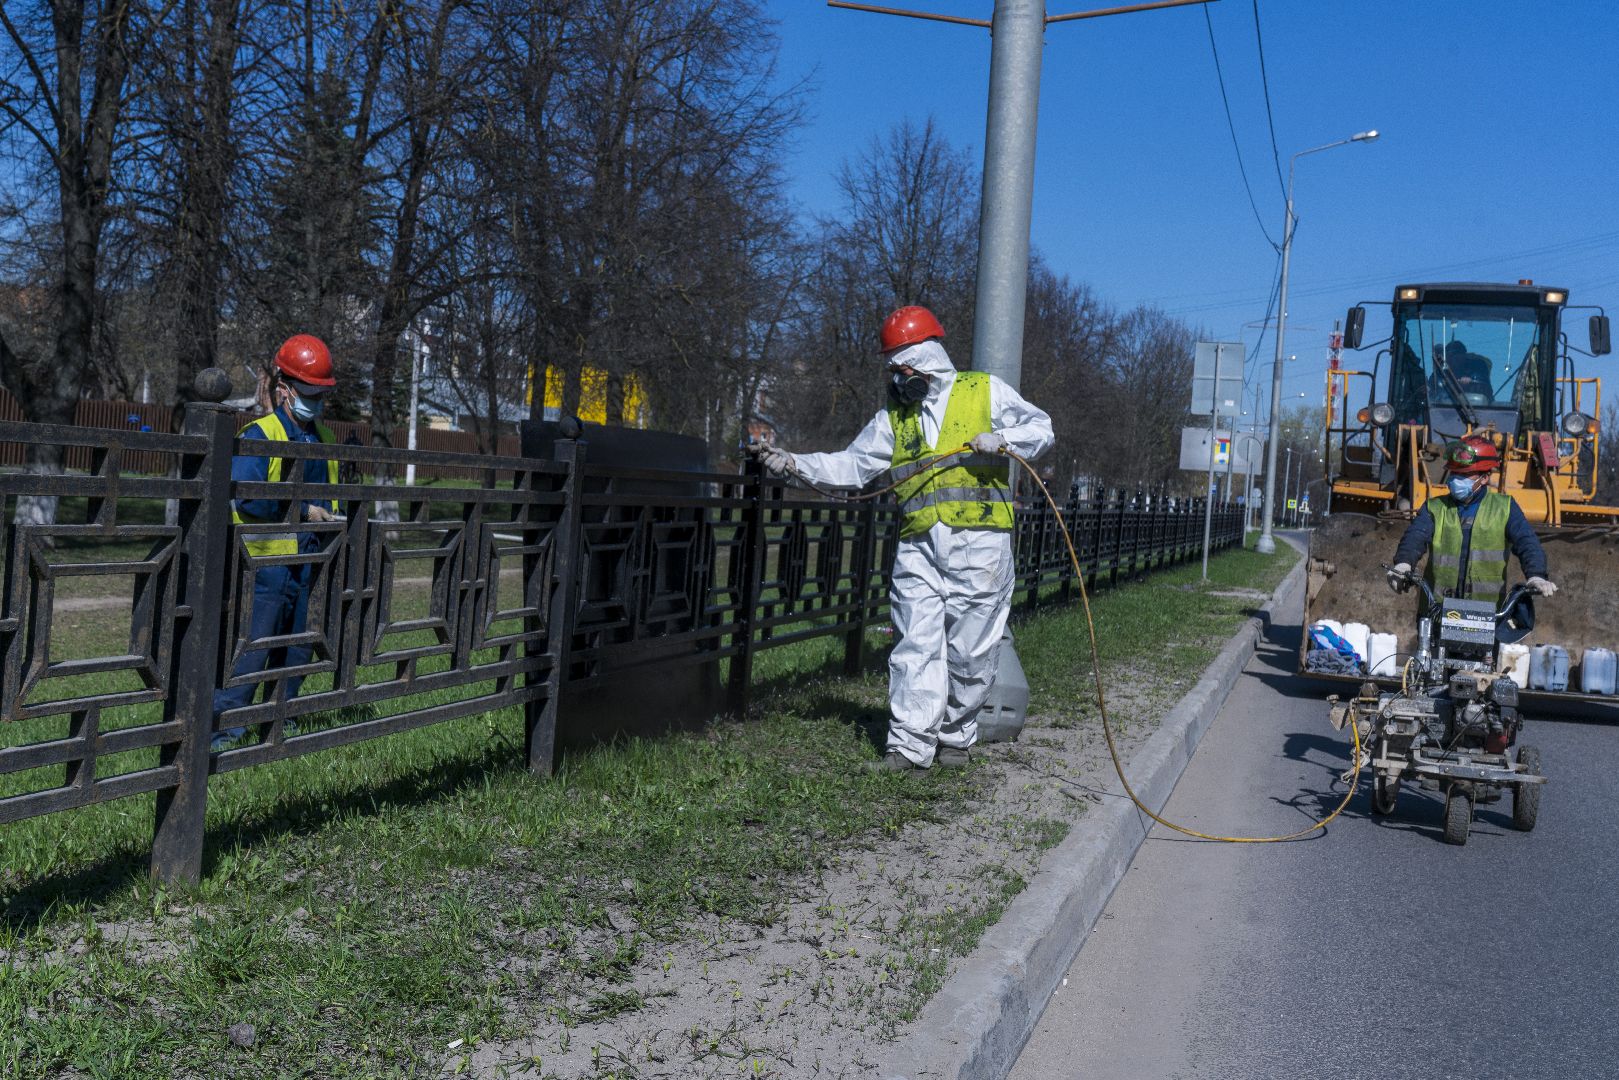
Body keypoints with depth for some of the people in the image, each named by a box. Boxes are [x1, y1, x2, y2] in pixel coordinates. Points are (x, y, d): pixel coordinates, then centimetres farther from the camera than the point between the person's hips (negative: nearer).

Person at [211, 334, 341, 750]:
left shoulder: (324, 439, 13)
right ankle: (222, 728, -1)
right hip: (266, 560, -7)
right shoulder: (260, 435, -10)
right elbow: (246, 497, -22)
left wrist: (330, 516, 9)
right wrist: (303, 511, -19)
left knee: (296, 651, 14)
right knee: (252, 649, -8)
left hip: (306, 562, 7)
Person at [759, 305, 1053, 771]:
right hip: (918, 546, 3)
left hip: (978, 544, -3)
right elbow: (852, 465, 14)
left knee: (970, 650, 2)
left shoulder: (985, 391, 7)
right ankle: (910, 745, -2)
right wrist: (794, 463, 3)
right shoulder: (894, 415, 17)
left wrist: (1001, 437, -12)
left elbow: (1040, 428, 7)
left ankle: (955, 736, 18)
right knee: (915, 645, -4)